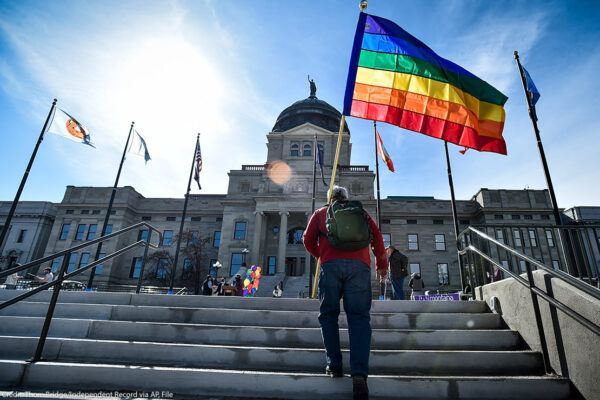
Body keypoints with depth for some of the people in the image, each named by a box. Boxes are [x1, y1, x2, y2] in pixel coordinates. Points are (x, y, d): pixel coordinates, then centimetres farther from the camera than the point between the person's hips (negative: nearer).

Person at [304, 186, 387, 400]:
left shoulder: (321, 213, 23)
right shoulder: (361, 212, 26)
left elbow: (308, 240, 17)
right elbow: (377, 238, 18)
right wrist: (382, 265, 25)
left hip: (331, 264, -1)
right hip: (359, 265, 1)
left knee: (328, 314, 12)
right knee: (359, 316, 0)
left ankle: (334, 365, 8)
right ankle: (359, 373, -11)